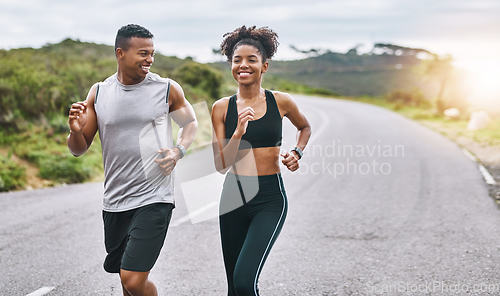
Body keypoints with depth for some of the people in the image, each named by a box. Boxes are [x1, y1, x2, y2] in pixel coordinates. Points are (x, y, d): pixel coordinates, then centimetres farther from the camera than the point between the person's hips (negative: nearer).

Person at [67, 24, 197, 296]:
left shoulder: (168, 89, -2)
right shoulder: (98, 93, 4)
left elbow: (190, 123, 16)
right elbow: (78, 150, 8)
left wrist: (179, 151, -5)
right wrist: (76, 130, -16)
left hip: (154, 199, -3)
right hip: (114, 202, 4)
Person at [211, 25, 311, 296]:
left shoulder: (280, 101, 1)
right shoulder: (222, 107, 1)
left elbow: (305, 127, 23)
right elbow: (221, 165, -4)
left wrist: (297, 153, 5)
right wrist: (238, 132, -18)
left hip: (270, 200, -2)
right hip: (233, 197, 2)